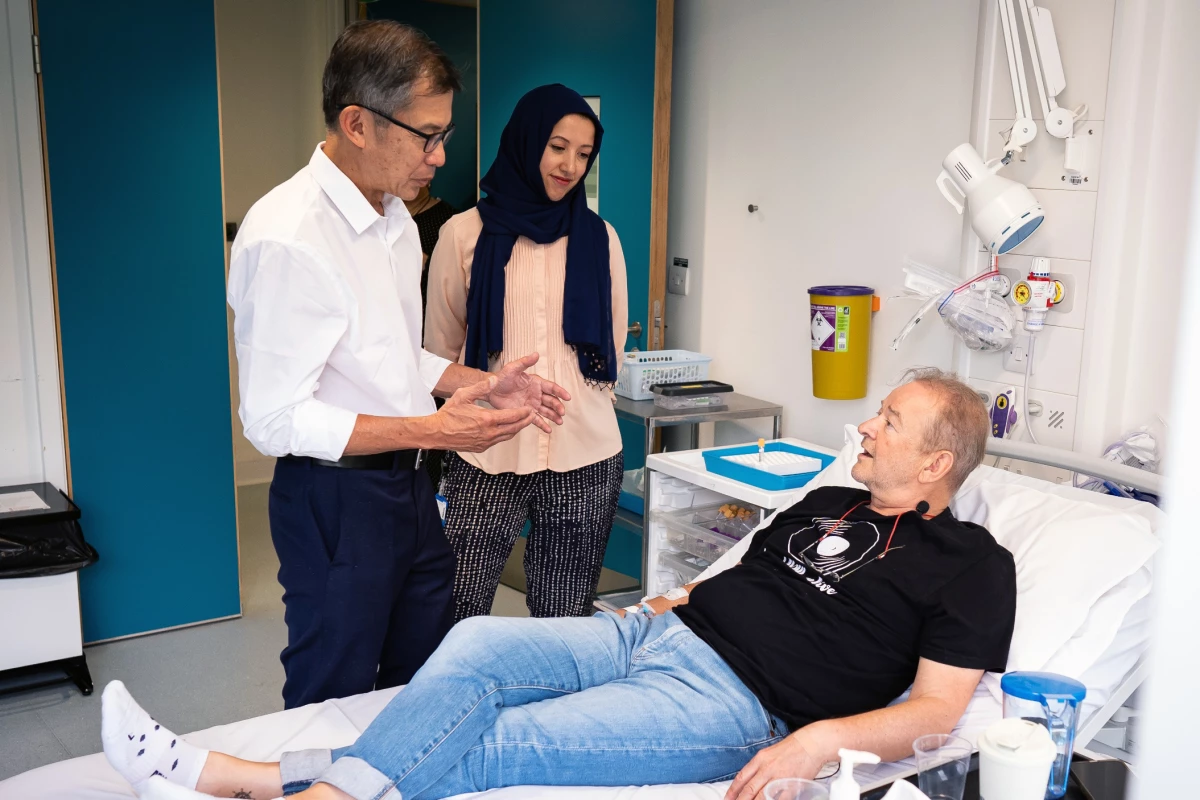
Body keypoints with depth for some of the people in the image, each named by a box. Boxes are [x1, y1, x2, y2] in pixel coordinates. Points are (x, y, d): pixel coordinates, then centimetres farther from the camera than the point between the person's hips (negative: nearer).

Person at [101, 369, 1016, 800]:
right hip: (658, 633, 7)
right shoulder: (829, 504, 23)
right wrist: (674, 597, 11)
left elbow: (937, 708, -8)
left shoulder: (971, 564, 1)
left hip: (728, 700, -6)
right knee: (477, 643, -15)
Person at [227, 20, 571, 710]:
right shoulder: (286, 237, -21)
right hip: (335, 499, -8)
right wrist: (431, 430, -25)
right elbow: (274, 419, -22)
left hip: (410, 486, 8)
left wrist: (484, 385, 4)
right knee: (335, 705, 10)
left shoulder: (395, 219, 9)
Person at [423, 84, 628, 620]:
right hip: (486, 459, -2)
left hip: (585, 457, 2)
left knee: (564, 622, 8)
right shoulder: (465, 234, 2)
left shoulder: (600, 239, 8)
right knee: (455, 622, -4)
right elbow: (441, 351, 9)